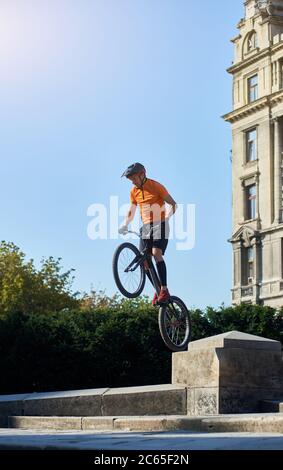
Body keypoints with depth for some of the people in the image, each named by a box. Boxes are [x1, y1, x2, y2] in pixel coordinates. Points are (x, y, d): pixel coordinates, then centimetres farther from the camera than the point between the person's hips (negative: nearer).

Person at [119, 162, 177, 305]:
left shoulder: (156, 187, -8)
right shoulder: (134, 192, 8)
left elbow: (173, 204, -6)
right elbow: (131, 211, 15)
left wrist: (166, 217, -23)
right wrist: (124, 225, -4)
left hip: (159, 225, -6)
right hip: (146, 227, 6)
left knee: (156, 253, -26)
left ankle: (164, 290, -24)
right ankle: (158, 290, 10)